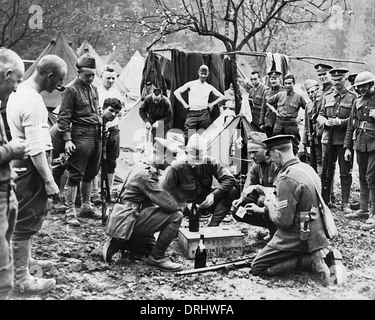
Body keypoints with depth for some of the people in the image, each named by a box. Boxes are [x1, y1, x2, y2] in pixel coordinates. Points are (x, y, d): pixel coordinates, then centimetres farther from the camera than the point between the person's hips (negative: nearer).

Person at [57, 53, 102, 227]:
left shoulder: (94, 88, 15)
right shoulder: (71, 90, -8)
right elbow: (64, 117, -11)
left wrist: (101, 127, 19)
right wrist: (67, 139, -17)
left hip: (96, 136, 8)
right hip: (81, 137, -8)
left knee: (90, 174, 15)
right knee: (75, 176, -4)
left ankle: (86, 206, 26)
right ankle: (70, 212, 1)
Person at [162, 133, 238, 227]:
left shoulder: (210, 162, -10)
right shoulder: (177, 166, -17)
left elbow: (229, 179, -14)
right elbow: (166, 189, -16)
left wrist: (214, 194, -26)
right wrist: (184, 204, -23)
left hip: (206, 201, 2)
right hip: (185, 204, -1)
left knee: (232, 192, -21)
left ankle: (213, 226, -20)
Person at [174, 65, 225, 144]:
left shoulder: (209, 87, 11)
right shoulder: (191, 84, 6)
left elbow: (222, 97, 19)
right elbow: (176, 92, 6)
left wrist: (212, 104, 8)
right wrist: (184, 104, 0)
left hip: (204, 114, 1)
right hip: (192, 114, -1)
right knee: (189, 138, -9)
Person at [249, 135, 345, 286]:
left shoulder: (287, 179, -23)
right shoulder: (307, 168, 6)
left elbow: (283, 221, -22)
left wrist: (270, 204, -3)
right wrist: (262, 210, 19)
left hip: (297, 238, -9)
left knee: (257, 268, 0)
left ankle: (312, 261, -9)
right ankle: (322, 254, 8)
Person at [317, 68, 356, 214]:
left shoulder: (352, 98, 0)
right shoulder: (327, 97, 12)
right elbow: (320, 115, 12)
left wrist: (341, 122, -19)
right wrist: (326, 121, -9)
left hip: (344, 139, -4)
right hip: (328, 138, 4)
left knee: (345, 172, 2)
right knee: (327, 170, 10)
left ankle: (345, 203, 10)